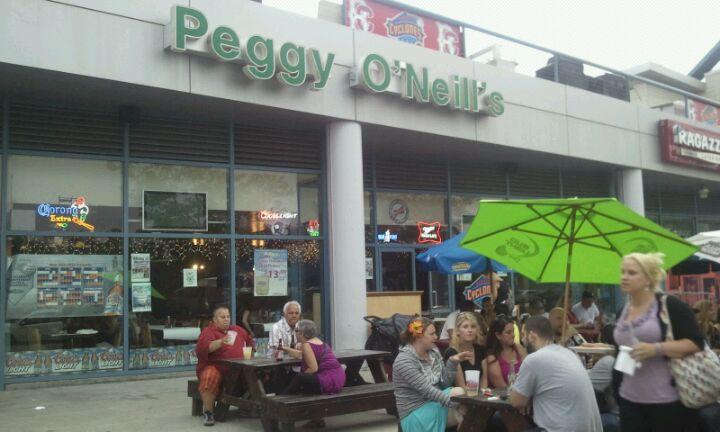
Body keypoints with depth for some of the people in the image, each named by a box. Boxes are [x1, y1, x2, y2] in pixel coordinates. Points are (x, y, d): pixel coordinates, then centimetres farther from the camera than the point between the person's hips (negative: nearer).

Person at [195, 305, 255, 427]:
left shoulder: (238, 330, 20)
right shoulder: (208, 331, 1)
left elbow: (251, 342, 34)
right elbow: (202, 347, -20)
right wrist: (220, 342, -35)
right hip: (215, 367, -5)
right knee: (210, 377, -37)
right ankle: (208, 412, -18)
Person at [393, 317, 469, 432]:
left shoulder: (433, 352, 5)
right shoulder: (404, 361, -18)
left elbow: (445, 383, 4)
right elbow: (426, 390, -26)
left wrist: (453, 362, -11)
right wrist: (453, 401, -33)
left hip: (434, 402, 7)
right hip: (415, 413, -7)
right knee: (458, 392, -26)